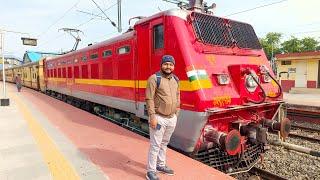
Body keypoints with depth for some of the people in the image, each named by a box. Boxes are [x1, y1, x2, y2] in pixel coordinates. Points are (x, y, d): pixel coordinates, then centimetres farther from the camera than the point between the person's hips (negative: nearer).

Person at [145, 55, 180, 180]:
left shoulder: (175, 80, 9)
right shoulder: (154, 78, -12)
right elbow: (149, 99, -16)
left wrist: (176, 114, 13)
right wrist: (152, 117, -19)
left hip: (171, 119, 7)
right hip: (159, 118, -6)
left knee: (164, 144, 20)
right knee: (155, 145, 2)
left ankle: (161, 165, 36)